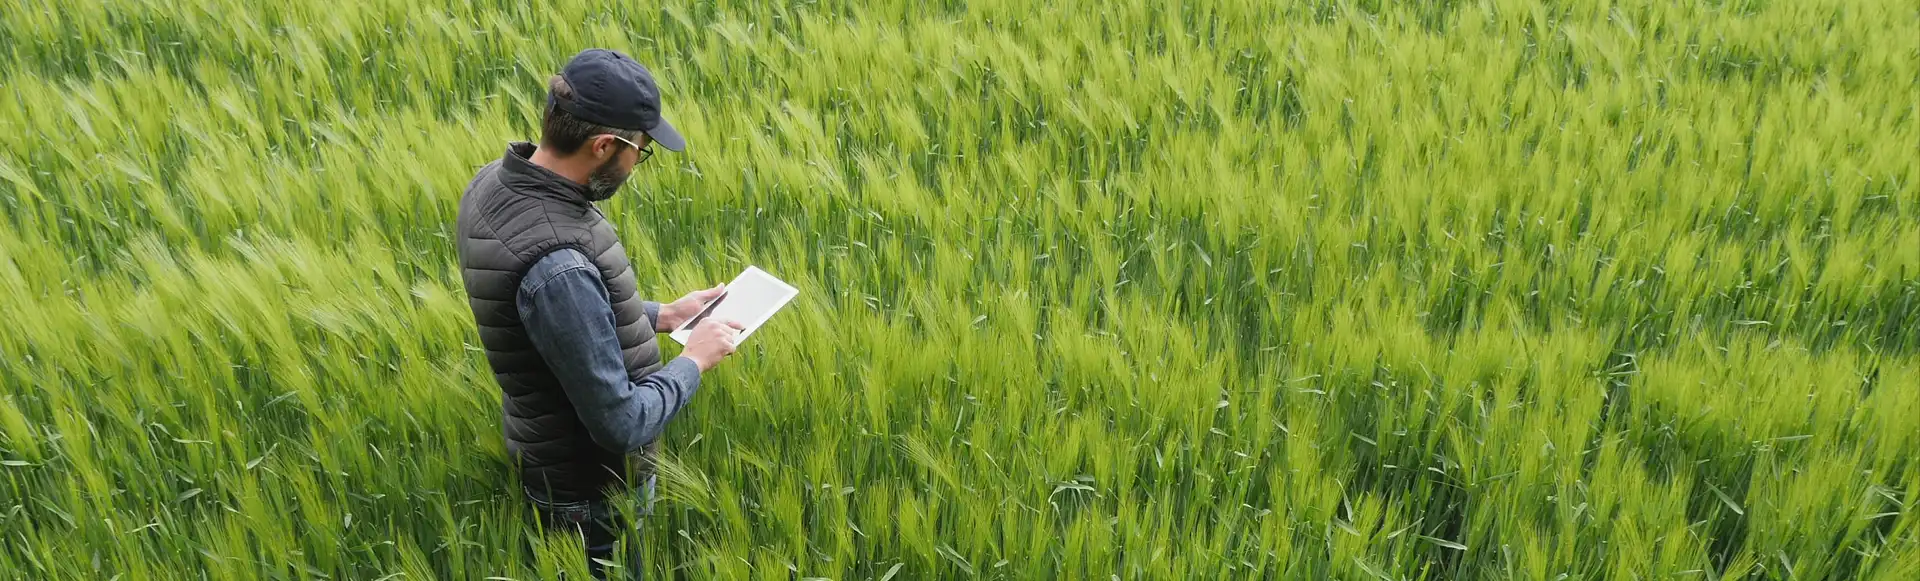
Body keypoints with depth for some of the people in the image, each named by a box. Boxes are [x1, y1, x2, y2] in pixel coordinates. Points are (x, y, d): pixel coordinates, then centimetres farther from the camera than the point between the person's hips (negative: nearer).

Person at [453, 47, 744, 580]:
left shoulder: (497, 181, -7)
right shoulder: (555, 265, -37)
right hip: (590, 494, -8)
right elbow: (620, 424, -30)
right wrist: (694, 361, -15)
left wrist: (660, 315, 5)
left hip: (548, 462, 9)